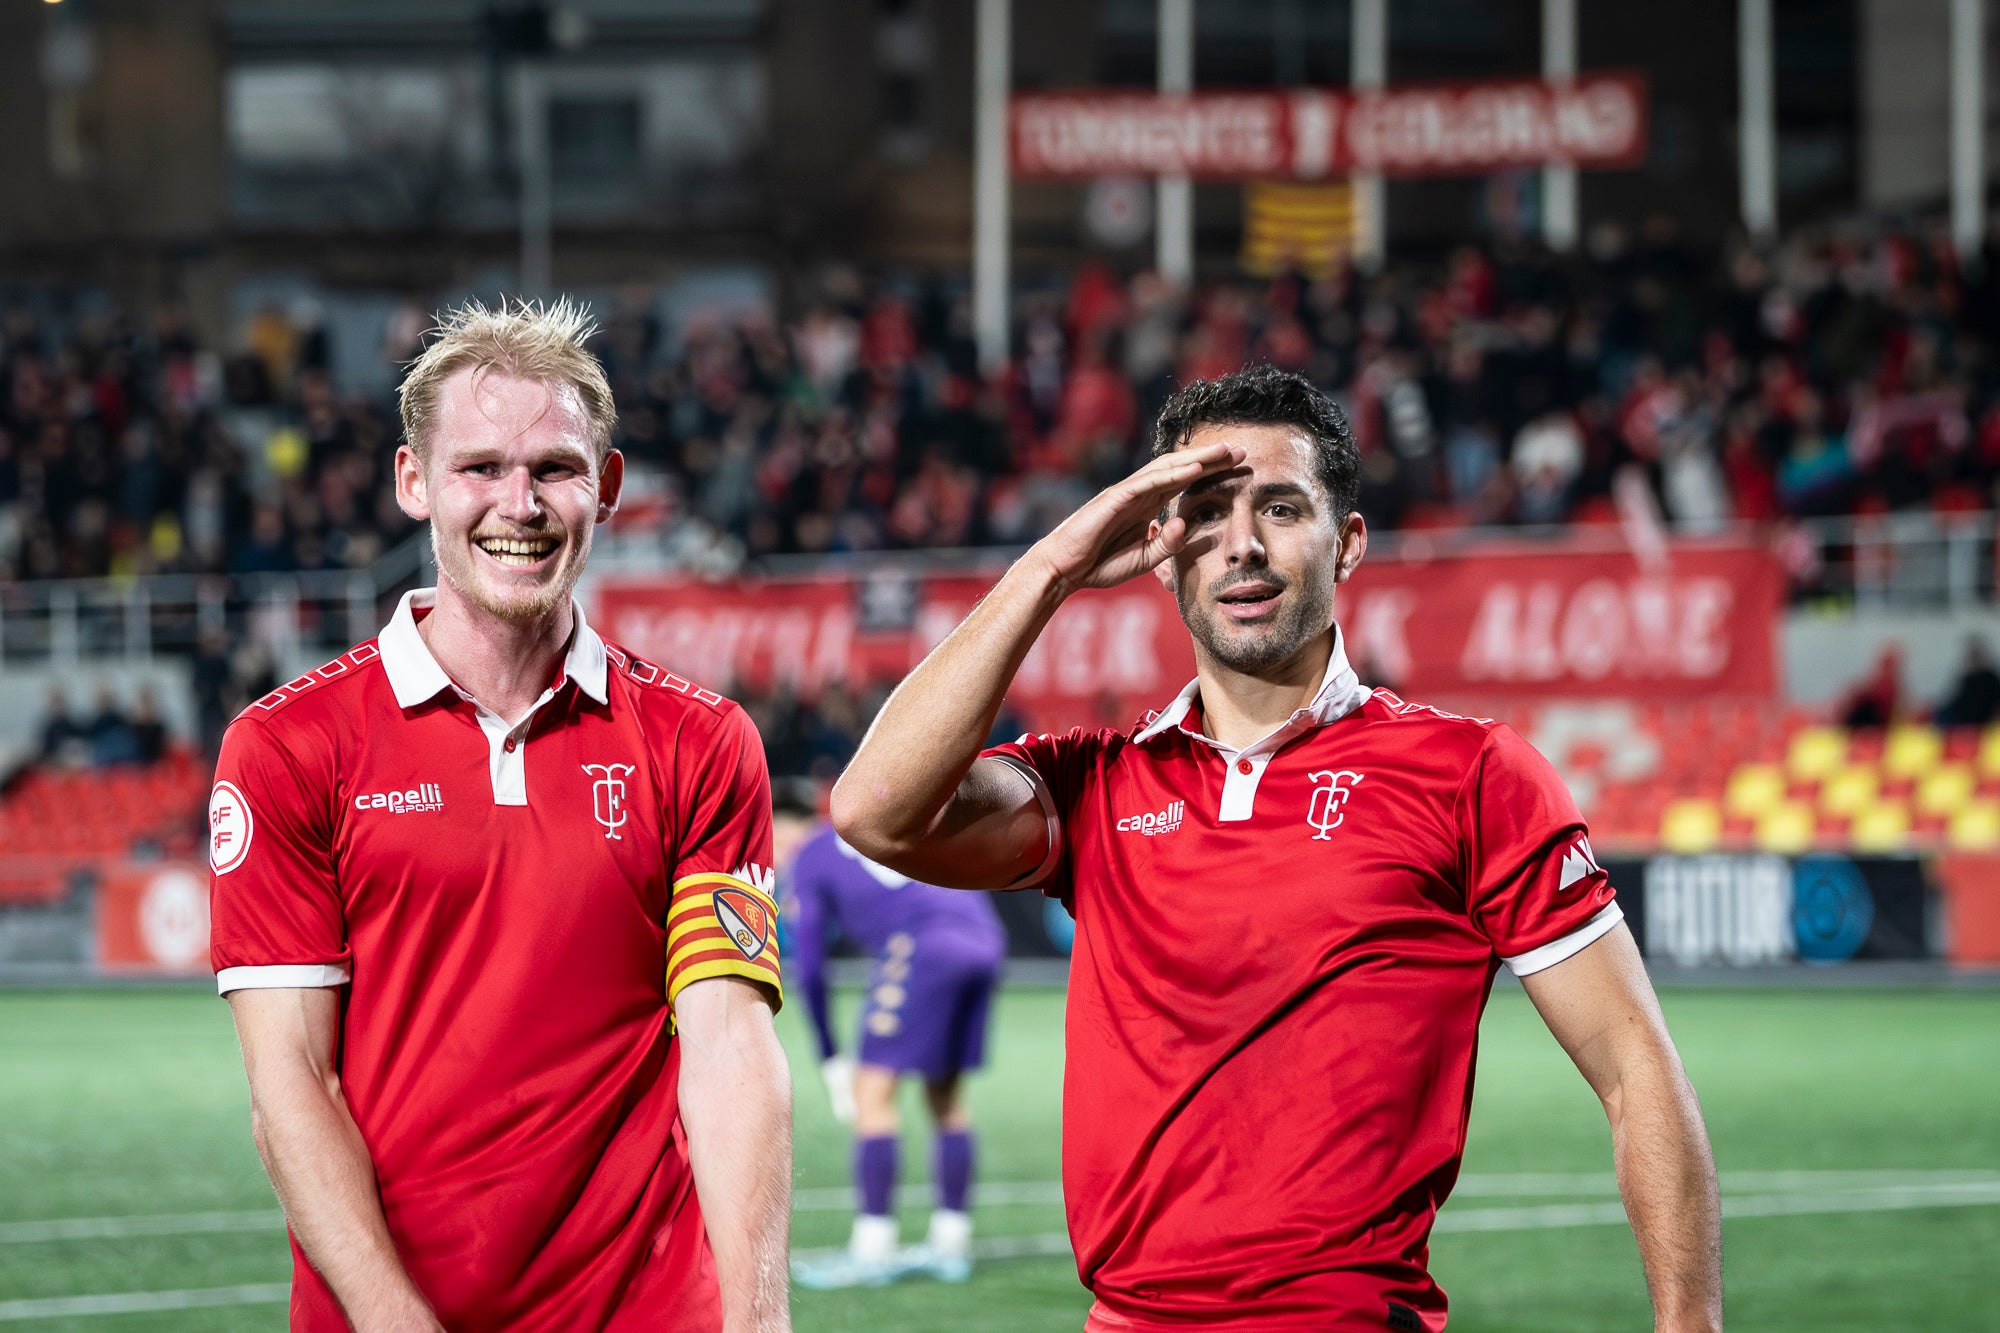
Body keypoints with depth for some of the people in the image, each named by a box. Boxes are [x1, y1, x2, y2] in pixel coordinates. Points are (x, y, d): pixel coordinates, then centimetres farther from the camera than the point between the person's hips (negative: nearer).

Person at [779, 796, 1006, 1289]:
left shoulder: (807, 860, 14)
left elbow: (809, 971, 10)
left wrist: (830, 1059, 15)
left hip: (923, 947, -7)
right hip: (982, 938, 7)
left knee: (873, 1091, -4)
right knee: (945, 1096, 16)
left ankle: (871, 1251, -9)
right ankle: (951, 1244, 19)